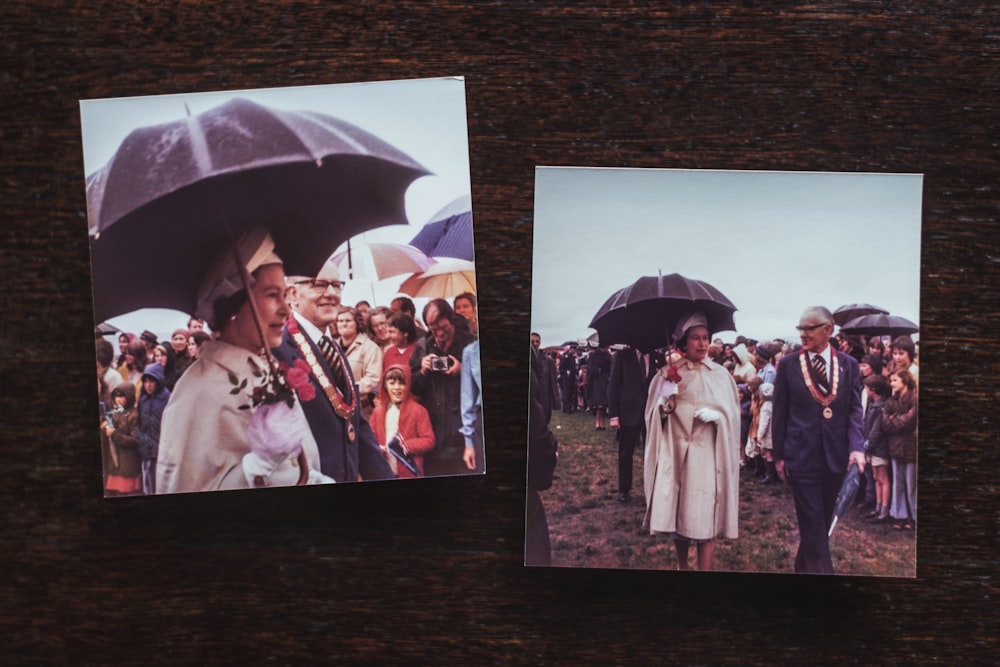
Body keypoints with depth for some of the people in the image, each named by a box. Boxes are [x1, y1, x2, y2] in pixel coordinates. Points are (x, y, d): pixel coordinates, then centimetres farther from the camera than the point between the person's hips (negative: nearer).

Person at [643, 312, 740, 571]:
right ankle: (682, 566, 26)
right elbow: (654, 414, 4)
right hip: (675, 451, 1)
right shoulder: (668, 373, 3)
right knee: (676, 512, 6)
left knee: (704, 515, -5)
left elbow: (732, 413, 5)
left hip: (707, 453, -1)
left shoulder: (720, 374, 3)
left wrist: (717, 415, -15)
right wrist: (665, 402, -17)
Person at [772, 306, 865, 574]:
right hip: (802, 454, -3)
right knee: (813, 522, -2)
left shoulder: (848, 364, 4)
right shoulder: (789, 365, -2)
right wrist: (779, 455, -1)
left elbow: (854, 409, 1)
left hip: (835, 455, 3)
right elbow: (780, 413, 1)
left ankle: (803, 565, 34)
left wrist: (857, 446, -15)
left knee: (823, 519, 16)